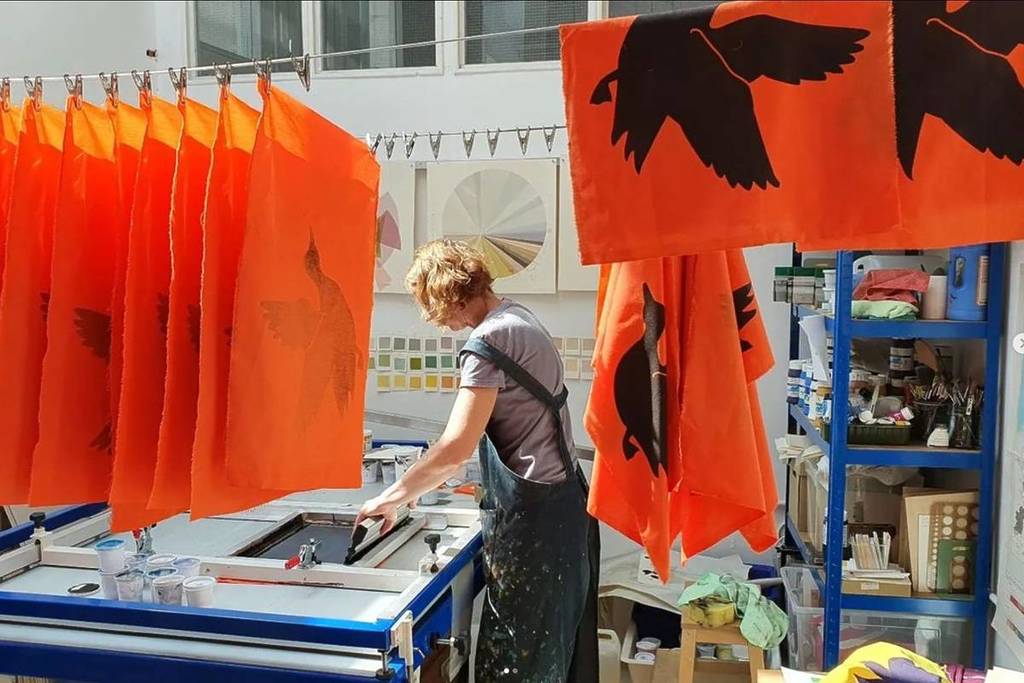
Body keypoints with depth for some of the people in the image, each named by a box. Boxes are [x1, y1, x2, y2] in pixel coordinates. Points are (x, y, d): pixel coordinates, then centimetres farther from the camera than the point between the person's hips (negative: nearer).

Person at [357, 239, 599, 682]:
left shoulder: (488, 340, -19)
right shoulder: (518, 317, 10)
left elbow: (457, 447, -24)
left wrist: (393, 497, -10)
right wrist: (430, 478, 18)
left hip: (532, 513, -10)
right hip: (563, 499, 10)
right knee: (558, 641, 20)